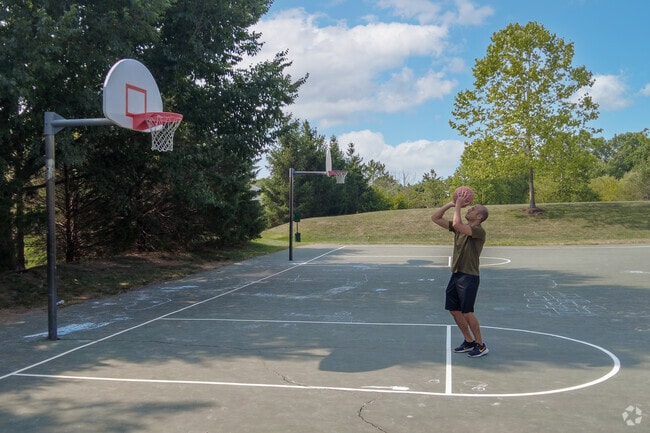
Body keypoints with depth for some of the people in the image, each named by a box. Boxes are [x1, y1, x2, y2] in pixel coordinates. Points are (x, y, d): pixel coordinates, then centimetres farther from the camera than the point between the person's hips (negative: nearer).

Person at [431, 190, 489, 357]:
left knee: (466, 312, -5)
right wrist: (450, 204, 1)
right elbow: (435, 218, 10)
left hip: (469, 277, -8)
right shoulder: (460, 228, 10)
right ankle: (469, 342, 26)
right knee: (454, 309, 12)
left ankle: (481, 345, 11)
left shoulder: (479, 231, -14)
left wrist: (458, 205, -18)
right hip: (455, 275, 9)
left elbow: (457, 224, -31)